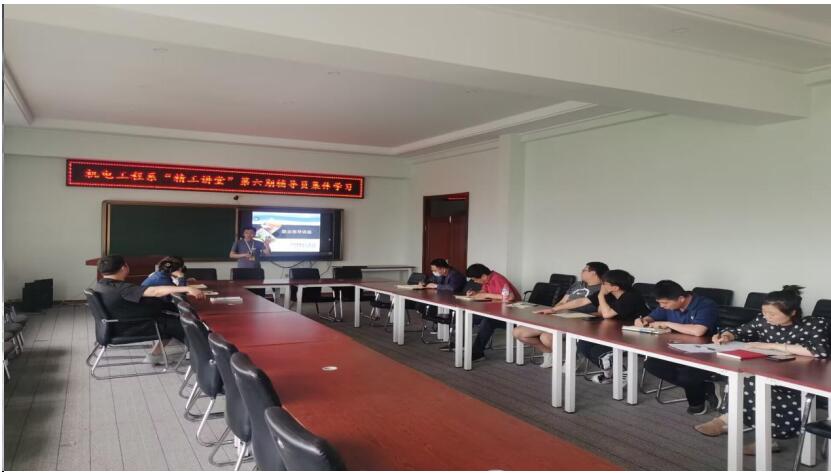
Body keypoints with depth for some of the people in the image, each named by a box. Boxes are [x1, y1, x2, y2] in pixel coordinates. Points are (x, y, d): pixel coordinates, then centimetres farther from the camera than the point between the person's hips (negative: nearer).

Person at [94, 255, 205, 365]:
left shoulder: (101, 284, -2)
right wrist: (187, 289, -40)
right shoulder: (120, 288, -31)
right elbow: (155, 291, -38)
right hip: (131, 328, -10)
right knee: (180, 325, -3)